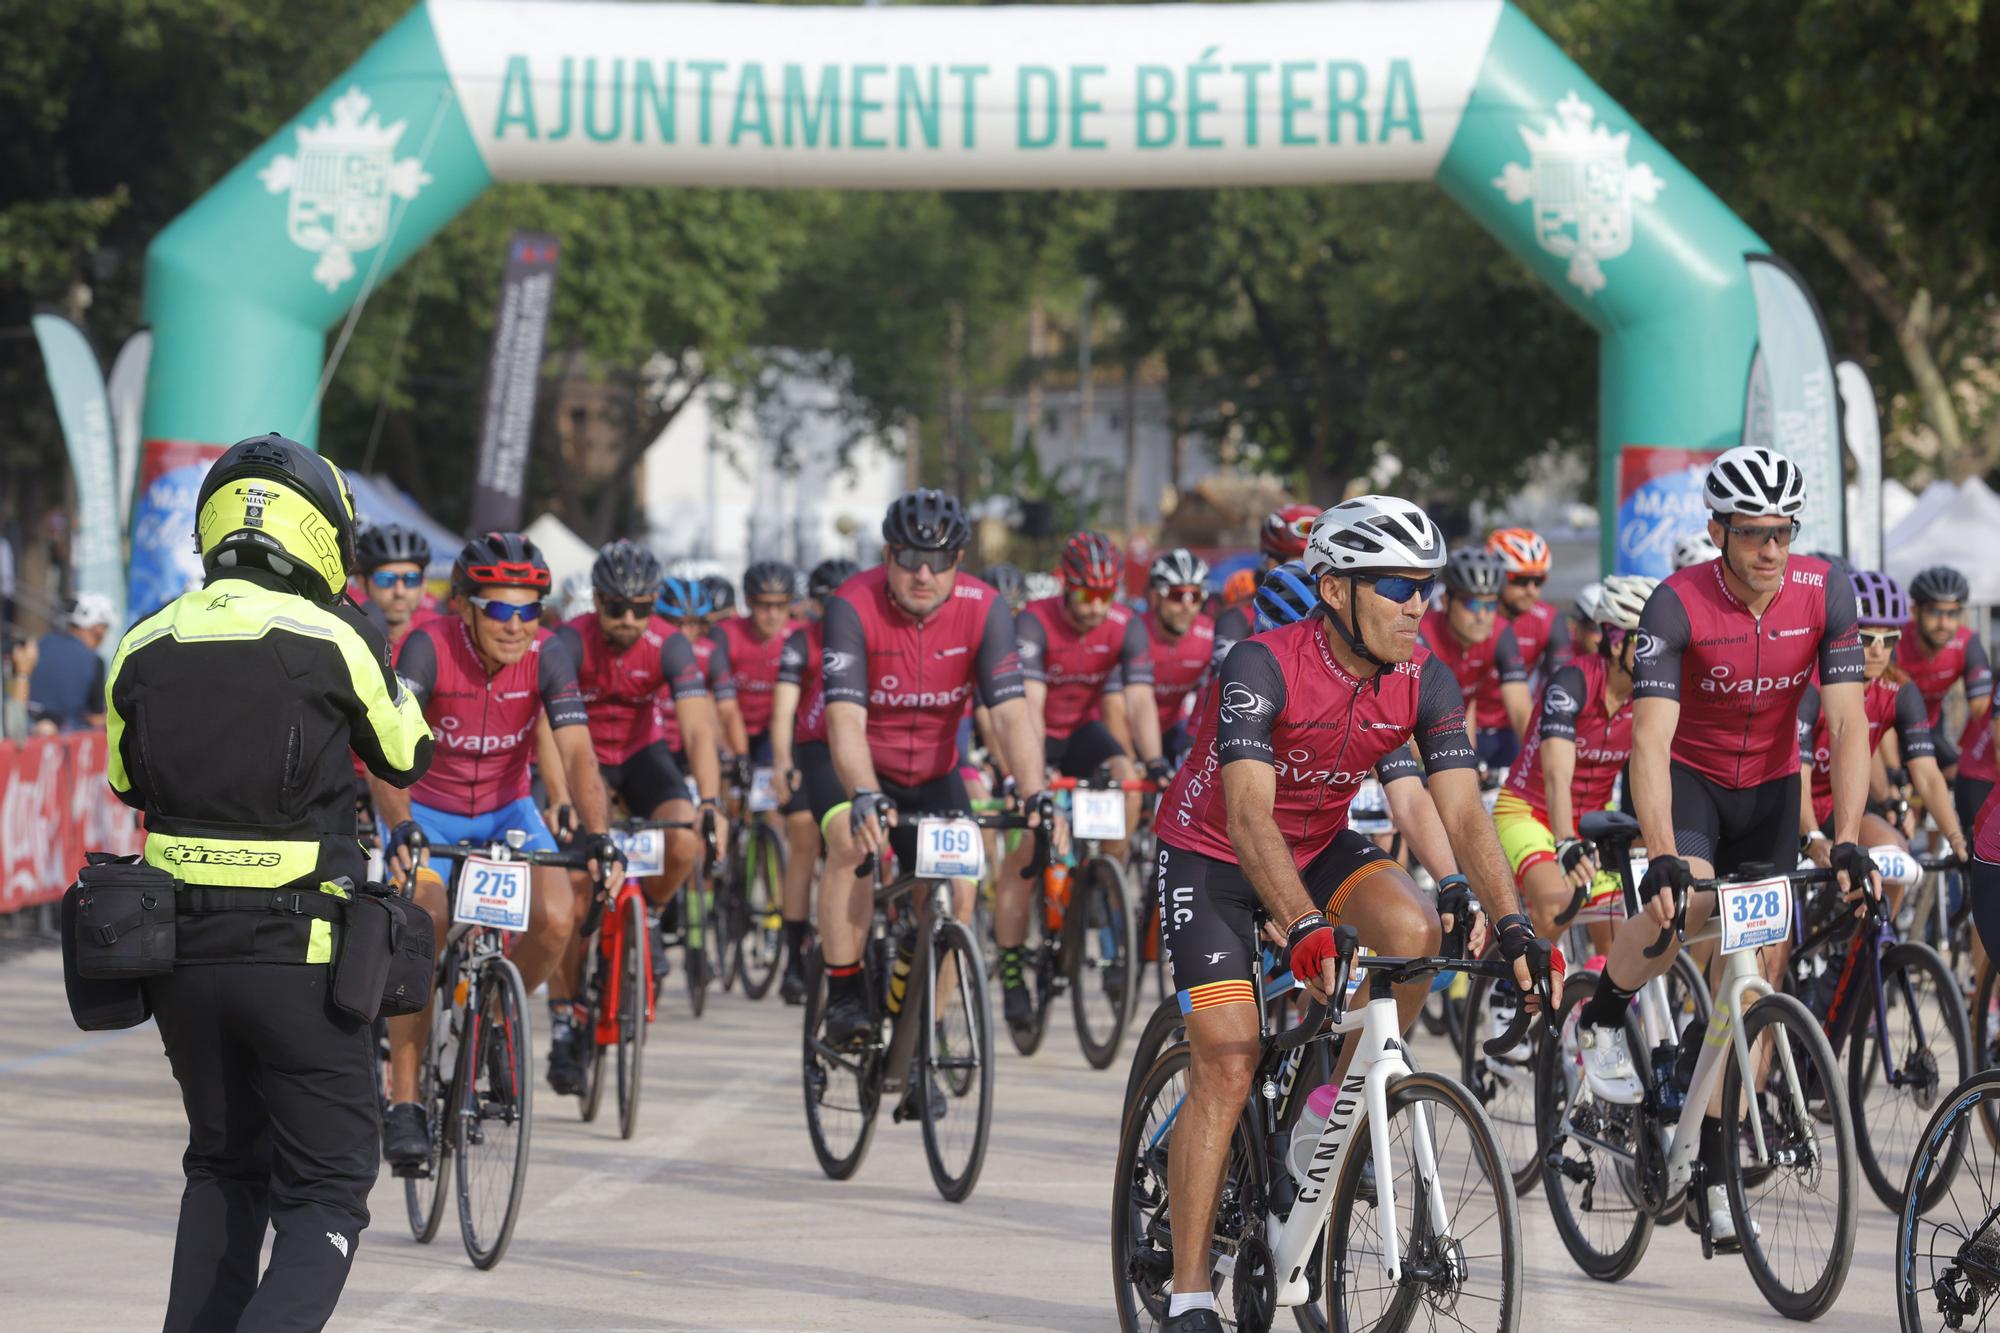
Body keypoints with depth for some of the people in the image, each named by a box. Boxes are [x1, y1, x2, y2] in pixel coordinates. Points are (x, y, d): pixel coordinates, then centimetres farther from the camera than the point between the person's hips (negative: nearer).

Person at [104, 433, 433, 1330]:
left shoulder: (143, 649, 1)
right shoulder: (333, 641, -10)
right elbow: (407, 757, 5)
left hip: (178, 952, 4)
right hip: (300, 954, -4)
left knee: (223, 1169, 23)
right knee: (326, 1196, 2)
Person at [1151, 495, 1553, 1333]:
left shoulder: (1425, 683, -15)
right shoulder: (1262, 666, -30)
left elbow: (1464, 815, -19)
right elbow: (1248, 816, -40)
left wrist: (1512, 927, -34)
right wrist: (1306, 929, -53)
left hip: (1319, 845, 5)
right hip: (1212, 856, -5)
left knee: (1412, 930, -26)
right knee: (1226, 1067, -13)